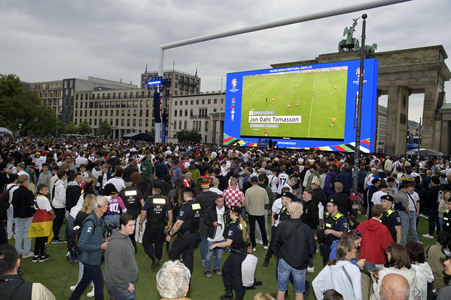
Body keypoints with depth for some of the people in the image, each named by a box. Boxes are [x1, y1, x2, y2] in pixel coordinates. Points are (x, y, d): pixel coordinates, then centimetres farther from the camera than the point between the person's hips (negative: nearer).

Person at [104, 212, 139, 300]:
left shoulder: (126, 238, 6)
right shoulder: (116, 244, -27)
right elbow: (115, 269, -27)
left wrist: (129, 282, 17)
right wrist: (126, 285, -18)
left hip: (128, 282, 9)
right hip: (120, 287, -9)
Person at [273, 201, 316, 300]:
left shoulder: (281, 226, -14)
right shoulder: (306, 229, -16)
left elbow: (276, 245, -2)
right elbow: (312, 250, -8)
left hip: (284, 262, 0)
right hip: (300, 263, 0)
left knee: (281, 290, 16)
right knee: (299, 292, 17)